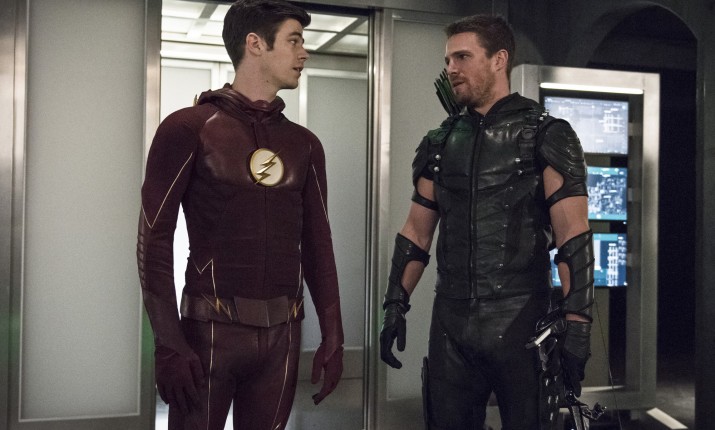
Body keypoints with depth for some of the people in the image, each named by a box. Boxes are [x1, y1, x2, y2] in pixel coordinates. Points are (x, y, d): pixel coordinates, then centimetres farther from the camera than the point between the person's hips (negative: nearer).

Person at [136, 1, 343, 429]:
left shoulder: (304, 144, 10)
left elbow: (317, 244, 12)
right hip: (211, 328, -4)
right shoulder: (189, 128, -4)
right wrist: (168, 342, -13)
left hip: (282, 333, 4)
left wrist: (332, 335, 7)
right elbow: (155, 238, -7)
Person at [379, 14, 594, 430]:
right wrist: (396, 306, 7)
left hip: (520, 320, -4)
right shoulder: (440, 142, 10)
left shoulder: (546, 135, -4)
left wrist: (576, 322, -18)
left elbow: (574, 235, -10)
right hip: (450, 321, 4)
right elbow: (416, 231, 13)